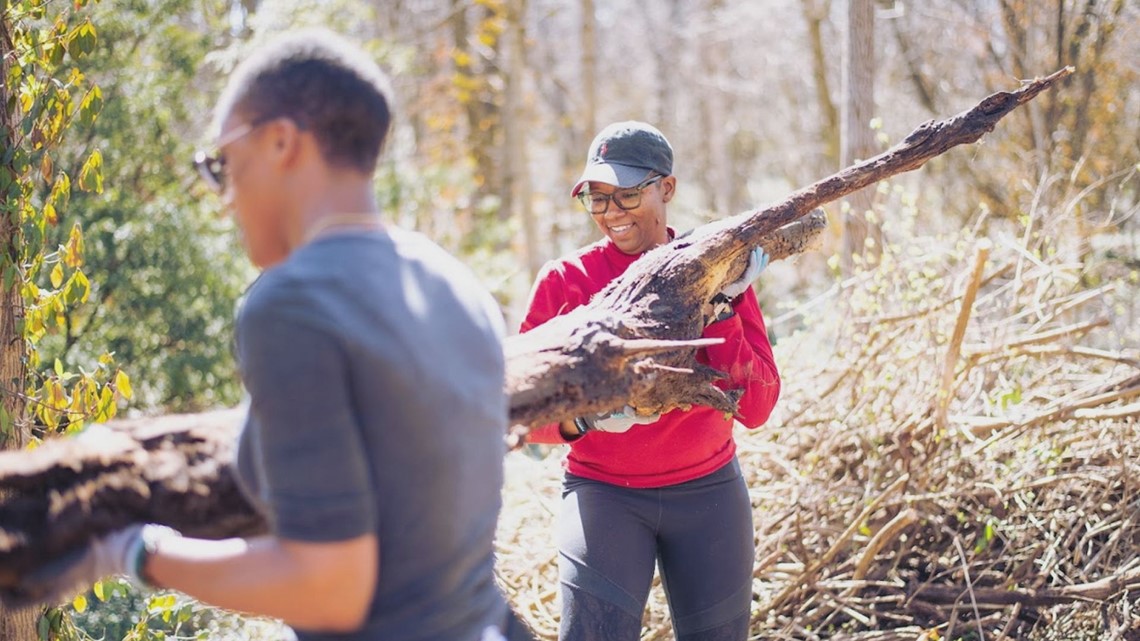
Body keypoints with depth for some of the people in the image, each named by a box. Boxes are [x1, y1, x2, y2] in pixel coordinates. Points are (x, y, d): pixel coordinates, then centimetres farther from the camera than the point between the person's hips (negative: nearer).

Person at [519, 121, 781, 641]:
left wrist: (718, 308, -19)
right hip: (603, 494, -2)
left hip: (708, 492, 2)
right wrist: (583, 418, -28)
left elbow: (755, 407, -9)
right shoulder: (565, 281, -6)